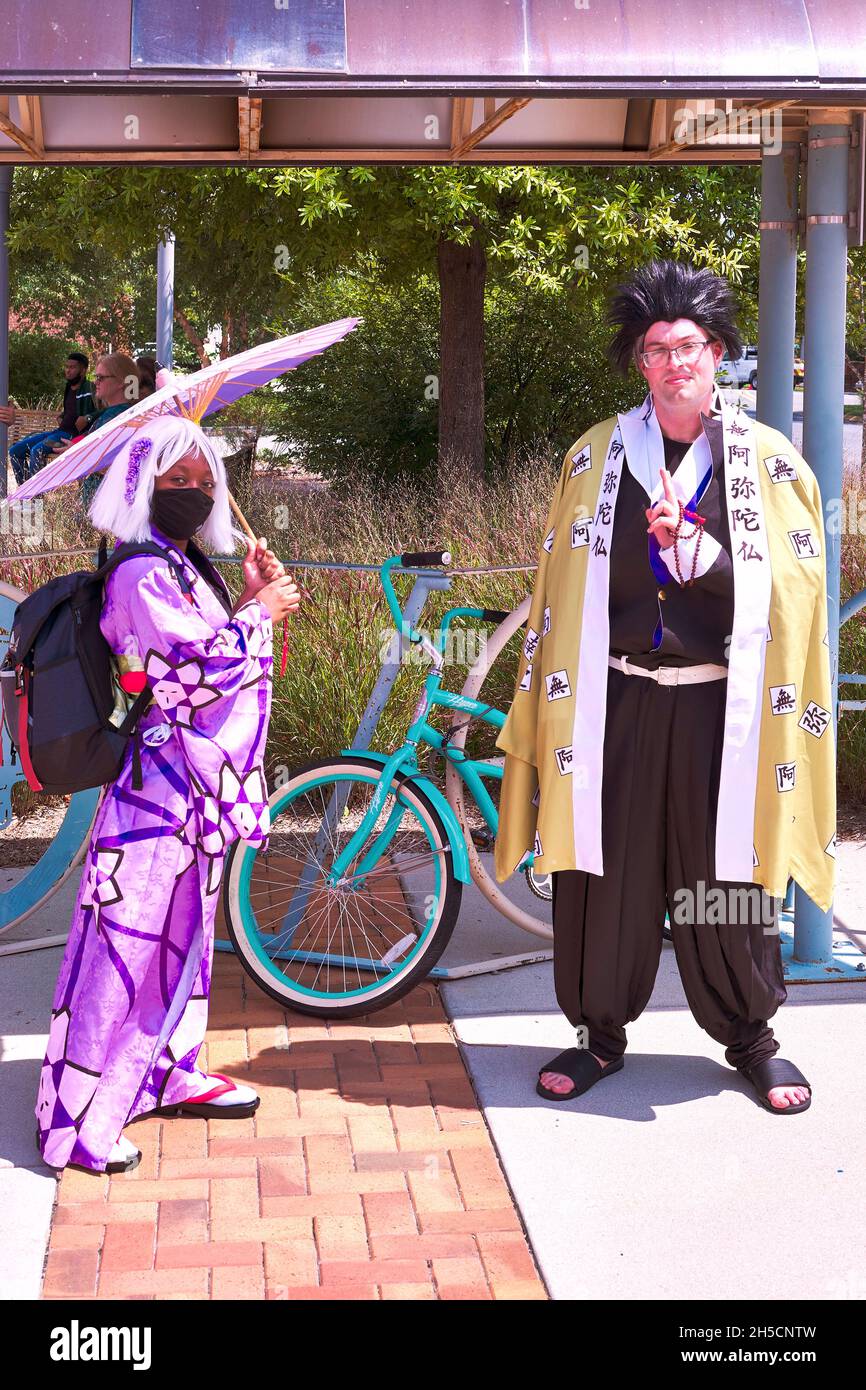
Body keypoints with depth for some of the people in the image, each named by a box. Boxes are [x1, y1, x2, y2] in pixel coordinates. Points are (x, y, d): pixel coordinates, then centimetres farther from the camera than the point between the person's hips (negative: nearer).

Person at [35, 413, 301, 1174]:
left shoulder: (185, 568, 14)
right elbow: (205, 667, -25)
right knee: (128, 945, -5)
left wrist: (251, 598, 5)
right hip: (161, 788, -10)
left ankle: (170, 1075, 35)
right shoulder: (142, 576, -17)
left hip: (198, 788, 10)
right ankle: (76, 1122, 3)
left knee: (183, 935, 20)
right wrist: (262, 610, -12)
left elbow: (225, 660, 18)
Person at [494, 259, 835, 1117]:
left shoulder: (771, 463, 3)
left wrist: (693, 545, -16)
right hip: (616, 701, 1)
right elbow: (566, 588, 10)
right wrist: (551, 706, 8)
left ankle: (751, 1037, 23)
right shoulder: (597, 455, 7)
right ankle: (602, 1031, 22)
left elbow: (788, 588, -1)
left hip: (720, 705, -1)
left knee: (725, 877, 4)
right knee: (606, 870, 4)